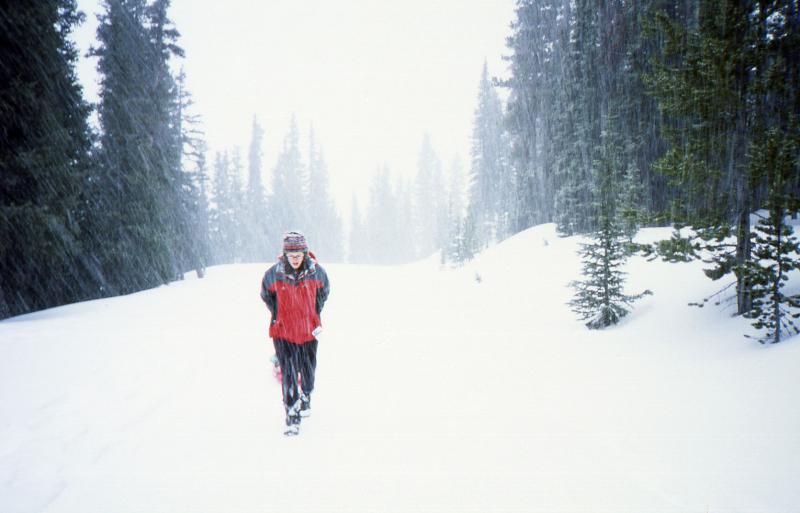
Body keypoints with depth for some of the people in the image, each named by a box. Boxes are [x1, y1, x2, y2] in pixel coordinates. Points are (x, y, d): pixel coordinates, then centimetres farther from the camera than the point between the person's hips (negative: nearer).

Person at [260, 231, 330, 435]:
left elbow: (324, 292, 11)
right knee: (288, 373, -8)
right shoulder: (273, 274, -13)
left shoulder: (316, 272, -10)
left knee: (308, 370, 16)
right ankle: (292, 415, -1)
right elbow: (266, 295, 7)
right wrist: (277, 316, 6)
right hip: (283, 331, -2)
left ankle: (306, 397, 45)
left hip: (309, 330, 2)